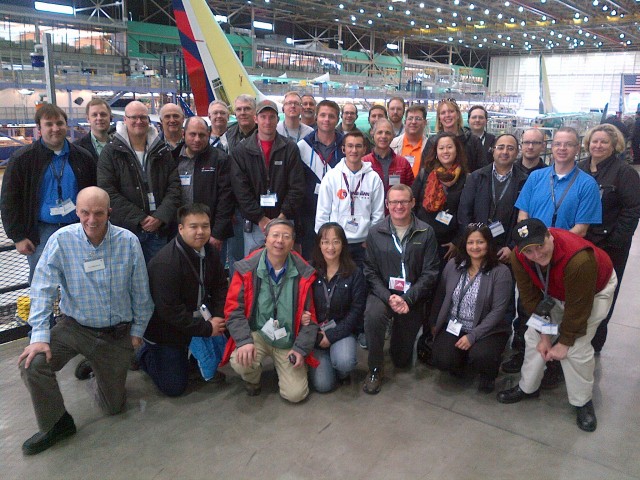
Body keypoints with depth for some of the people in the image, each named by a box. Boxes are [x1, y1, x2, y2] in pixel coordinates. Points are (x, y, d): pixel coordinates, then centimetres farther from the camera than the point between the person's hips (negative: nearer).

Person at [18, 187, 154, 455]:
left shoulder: (128, 241, -12)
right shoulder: (61, 240, -14)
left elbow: (140, 291, -3)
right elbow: (43, 289, -12)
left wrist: (137, 330, 3)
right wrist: (40, 336, -19)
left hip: (117, 333, 0)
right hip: (74, 327, 0)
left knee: (114, 407, 9)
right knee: (32, 364, -26)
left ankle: (99, 379, 46)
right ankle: (56, 425, 1)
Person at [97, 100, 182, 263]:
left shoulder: (162, 151, 9)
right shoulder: (111, 152, 0)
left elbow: (174, 187, 3)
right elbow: (108, 191, -8)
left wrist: (160, 217, -11)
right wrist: (140, 219, -14)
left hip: (159, 228, 3)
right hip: (126, 229, -2)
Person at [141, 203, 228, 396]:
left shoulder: (209, 251, -4)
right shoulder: (165, 262, -29)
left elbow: (220, 286, 3)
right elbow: (169, 310, -29)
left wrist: (218, 317, -14)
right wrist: (206, 329, -24)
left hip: (199, 317, 7)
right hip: (167, 329, -7)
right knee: (174, 387, -5)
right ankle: (146, 352, 23)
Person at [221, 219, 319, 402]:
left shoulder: (304, 273, -7)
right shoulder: (247, 269, -11)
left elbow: (310, 315, -1)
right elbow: (233, 309, -10)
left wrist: (301, 349, -8)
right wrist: (244, 341, -24)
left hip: (289, 340, 1)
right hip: (257, 334, -1)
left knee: (295, 394, -9)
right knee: (240, 362, -31)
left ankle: (281, 366, 27)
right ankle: (253, 379, 9)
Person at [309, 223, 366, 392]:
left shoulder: (355, 273, -3)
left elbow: (356, 310, -6)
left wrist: (332, 335, -13)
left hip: (342, 329, 0)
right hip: (315, 332, 0)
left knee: (344, 362, -31)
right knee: (323, 385, -12)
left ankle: (343, 373, 7)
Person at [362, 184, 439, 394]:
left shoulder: (426, 233, -5)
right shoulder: (376, 233, -3)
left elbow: (429, 273, -6)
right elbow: (370, 272, -3)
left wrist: (407, 299, -18)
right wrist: (388, 297, -18)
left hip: (413, 298, 1)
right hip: (382, 293, 0)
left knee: (402, 360, 8)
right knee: (373, 315, -36)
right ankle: (374, 369, -13)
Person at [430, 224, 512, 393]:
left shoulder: (500, 272, -12)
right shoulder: (452, 265, 0)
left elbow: (498, 310, -15)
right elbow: (440, 296, 11)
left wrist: (472, 336, -19)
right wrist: (434, 323, 13)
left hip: (487, 330, -3)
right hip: (454, 326, 3)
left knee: (479, 357, -31)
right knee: (441, 360, -19)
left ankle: (488, 374, 8)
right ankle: (460, 362, 19)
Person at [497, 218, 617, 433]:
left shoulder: (579, 259, -44)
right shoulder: (518, 257, -28)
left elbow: (578, 307, -32)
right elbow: (530, 297, -15)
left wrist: (564, 342, -19)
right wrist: (544, 335, -11)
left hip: (595, 290, -5)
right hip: (554, 292, 5)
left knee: (576, 349, -12)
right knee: (534, 336, 1)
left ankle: (583, 402, 12)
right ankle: (527, 388, 22)